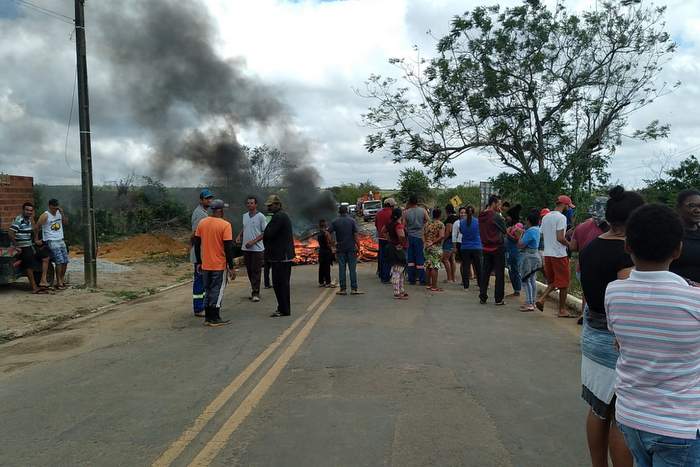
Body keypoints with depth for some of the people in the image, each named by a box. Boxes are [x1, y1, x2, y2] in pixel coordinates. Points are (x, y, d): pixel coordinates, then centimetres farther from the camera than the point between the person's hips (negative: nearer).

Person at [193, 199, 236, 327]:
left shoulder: (201, 223, 3)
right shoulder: (225, 225, -14)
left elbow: (197, 244, 7)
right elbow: (228, 248, -15)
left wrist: (199, 262, 16)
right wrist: (231, 267, -10)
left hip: (205, 265, 5)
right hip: (219, 265, -5)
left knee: (208, 291, 15)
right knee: (217, 291, 4)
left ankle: (208, 317, 20)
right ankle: (214, 319, 7)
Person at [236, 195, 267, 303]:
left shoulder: (261, 216, -7)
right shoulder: (245, 216, 12)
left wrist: (253, 241, -16)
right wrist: (239, 236, 7)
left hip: (257, 248, -6)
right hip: (246, 248, 6)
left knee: (256, 271, -4)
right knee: (249, 271, 10)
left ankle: (255, 293, 0)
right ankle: (255, 291, 21)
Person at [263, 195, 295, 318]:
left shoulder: (278, 217, -15)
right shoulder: (283, 215, 19)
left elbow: (268, 234, -20)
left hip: (281, 257, -11)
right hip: (285, 256, 11)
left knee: (280, 283, -5)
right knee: (282, 283, 15)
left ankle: (284, 310, 0)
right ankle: (283, 308, 22)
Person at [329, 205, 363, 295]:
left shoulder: (335, 222, 1)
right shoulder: (352, 220, -2)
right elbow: (356, 234, -8)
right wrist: (358, 246, -5)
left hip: (340, 248, 1)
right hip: (351, 247, -1)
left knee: (341, 269, 5)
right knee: (352, 268, 2)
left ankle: (343, 289, 7)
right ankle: (354, 289, 2)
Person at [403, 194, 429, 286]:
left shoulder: (406, 212, -3)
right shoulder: (423, 210, -5)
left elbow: (403, 225, -1)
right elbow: (428, 220, -3)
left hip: (409, 237, 1)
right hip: (420, 236, -1)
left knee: (410, 259, 9)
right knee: (420, 259, 3)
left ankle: (411, 279, 10)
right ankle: (422, 280, 5)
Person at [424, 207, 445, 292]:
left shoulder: (427, 223, 9)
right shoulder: (440, 224, -9)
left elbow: (424, 235, 11)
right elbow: (442, 236, -20)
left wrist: (428, 242, 13)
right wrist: (434, 242, -13)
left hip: (427, 246, 6)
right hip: (436, 247, -6)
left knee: (429, 266, 12)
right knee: (435, 267, -5)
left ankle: (429, 284, 20)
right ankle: (434, 286, -5)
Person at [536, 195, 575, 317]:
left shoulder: (545, 217, 12)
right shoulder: (561, 217, -13)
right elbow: (560, 238, -21)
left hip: (547, 254, 8)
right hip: (559, 255, -8)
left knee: (552, 281, 18)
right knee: (564, 282, 3)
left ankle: (542, 300, 1)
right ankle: (562, 310, 9)